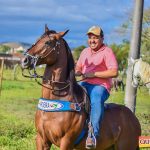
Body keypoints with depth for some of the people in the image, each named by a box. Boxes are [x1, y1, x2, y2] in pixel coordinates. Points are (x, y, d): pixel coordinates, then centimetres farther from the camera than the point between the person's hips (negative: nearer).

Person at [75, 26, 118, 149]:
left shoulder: (107, 52, -3)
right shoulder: (85, 51, 18)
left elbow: (114, 72, -14)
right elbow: (78, 68, 29)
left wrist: (94, 74, -17)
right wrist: (77, 72, 3)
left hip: (100, 86, -7)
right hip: (85, 84, 7)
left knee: (96, 100, -37)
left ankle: (93, 134, -43)